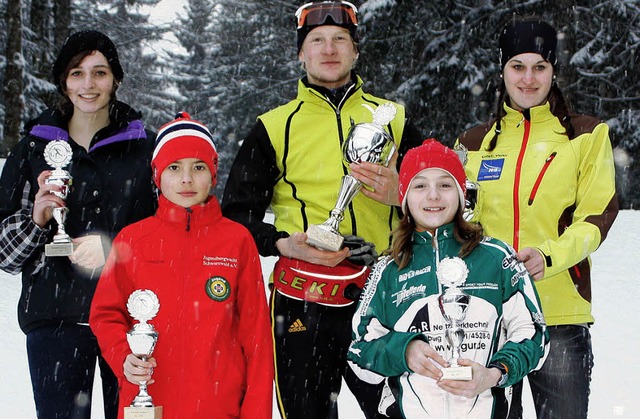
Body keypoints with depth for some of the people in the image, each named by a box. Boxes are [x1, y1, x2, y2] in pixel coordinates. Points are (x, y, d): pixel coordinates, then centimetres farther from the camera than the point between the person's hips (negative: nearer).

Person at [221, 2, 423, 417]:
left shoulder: (392, 119, 13)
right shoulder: (276, 126, 10)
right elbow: (237, 215, 9)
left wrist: (400, 194, -7)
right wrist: (284, 244, -10)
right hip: (303, 300, 0)